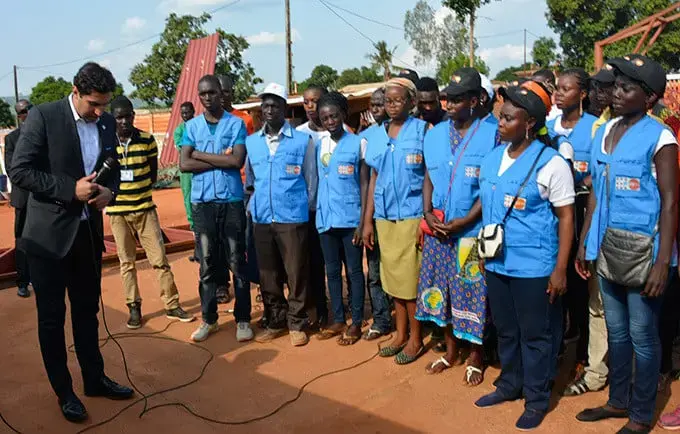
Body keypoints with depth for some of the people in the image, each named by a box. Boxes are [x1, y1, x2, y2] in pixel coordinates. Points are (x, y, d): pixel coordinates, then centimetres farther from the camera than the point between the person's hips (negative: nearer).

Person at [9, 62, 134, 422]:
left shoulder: (107, 122, 4)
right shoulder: (43, 116, -11)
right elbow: (19, 171, -14)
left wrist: (109, 190, -7)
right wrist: (70, 189, -22)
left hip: (88, 231, 5)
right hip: (49, 234, -5)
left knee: (87, 310, 17)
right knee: (52, 317, 8)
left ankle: (95, 379, 32)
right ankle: (64, 392, 23)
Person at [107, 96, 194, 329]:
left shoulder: (147, 140, -3)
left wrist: (138, 189, -3)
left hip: (145, 208, 1)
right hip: (117, 211, 0)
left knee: (160, 259, 1)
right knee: (127, 263, 8)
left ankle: (172, 305, 10)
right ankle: (134, 308, 18)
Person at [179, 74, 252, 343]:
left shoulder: (236, 124, 1)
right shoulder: (191, 126, 8)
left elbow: (237, 161, -12)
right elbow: (184, 164, -4)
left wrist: (200, 154, -6)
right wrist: (221, 159, -9)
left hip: (232, 200, -2)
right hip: (202, 202, 2)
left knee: (237, 262, 4)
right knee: (207, 262, 9)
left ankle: (243, 319, 14)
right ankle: (208, 319, 20)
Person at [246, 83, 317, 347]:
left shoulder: (302, 140, -1)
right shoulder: (251, 142, 9)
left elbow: (311, 180, 4)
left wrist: (305, 209, 4)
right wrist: (251, 207, 9)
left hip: (293, 218, -3)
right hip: (262, 219, 4)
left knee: (296, 273, 3)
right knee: (267, 275, 10)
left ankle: (297, 324, 17)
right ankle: (275, 322, 25)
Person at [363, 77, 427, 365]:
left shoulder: (422, 131, -5)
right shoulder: (375, 135, 9)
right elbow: (374, 179, 12)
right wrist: (367, 220, 9)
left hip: (412, 216, -5)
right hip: (384, 217, 5)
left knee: (411, 278, 2)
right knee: (393, 277, 13)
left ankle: (415, 339, 16)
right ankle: (400, 334, 26)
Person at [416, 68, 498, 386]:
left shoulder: (491, 135, -9)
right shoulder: (434, 134, 7)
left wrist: (463, 222, -16)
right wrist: (428, 213, -4)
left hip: (472, 230, -5)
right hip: (437, 229, 5)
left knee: (473, 294, 5)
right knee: (440, 291, 13)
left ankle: (475, 356, 24)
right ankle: (451, 350, 31)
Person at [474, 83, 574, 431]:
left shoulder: (551, 163, -12)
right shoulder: (492, 158, 6)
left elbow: (566, 217, -10)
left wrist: (560, 269, -13)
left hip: (533, 266, -6)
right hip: (496, 262, 6)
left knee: (534, 334, 8)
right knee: (505, 330, 19)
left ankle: (537, 399, 25)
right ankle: (510, 385, 38)